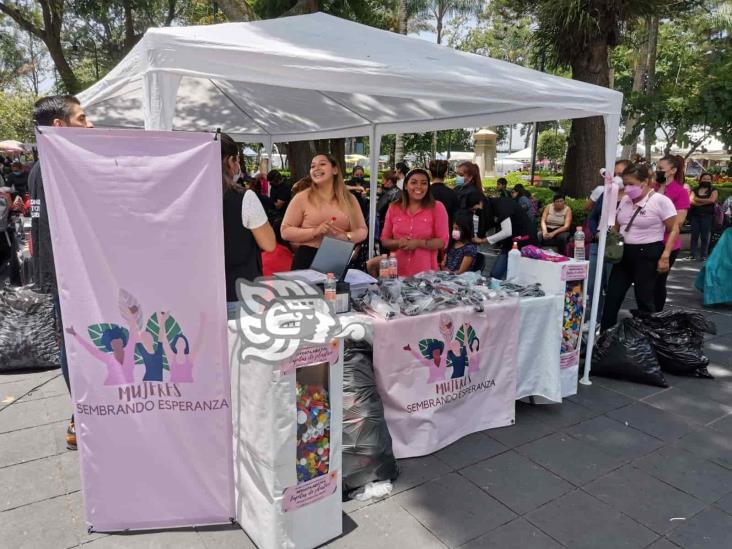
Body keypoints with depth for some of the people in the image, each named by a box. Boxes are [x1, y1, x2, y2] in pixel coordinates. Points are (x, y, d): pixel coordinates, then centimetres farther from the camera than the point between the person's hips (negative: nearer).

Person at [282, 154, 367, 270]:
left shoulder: (349, 199, 8)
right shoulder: (301, 198, 0)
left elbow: (362, 230, 11)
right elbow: (285, 232, -3)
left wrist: (347, 236, -11)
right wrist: (315, 232, -16)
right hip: (307, 260, -2)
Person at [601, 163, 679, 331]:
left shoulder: (661, 201, -11)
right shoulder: (625, 200, 8)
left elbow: (674, 230, -10)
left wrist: (665, 256, -17)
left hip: (648, 254, -6)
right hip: (624, 252, 6)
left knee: (644, 299, 3)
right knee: (612, 296, 7)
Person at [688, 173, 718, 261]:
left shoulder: (713, 191, 7)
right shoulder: (695, 190, 11)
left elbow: (712, 200, -13)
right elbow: (691, 201, -5)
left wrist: (698, 199, -6)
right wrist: (705, 202, -12)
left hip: (707, 216, -2)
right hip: (695, 216, 2)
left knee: (704, 237, -2)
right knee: (694, 235, 1)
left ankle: (703, 255, 1)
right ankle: (692, 254, 4)